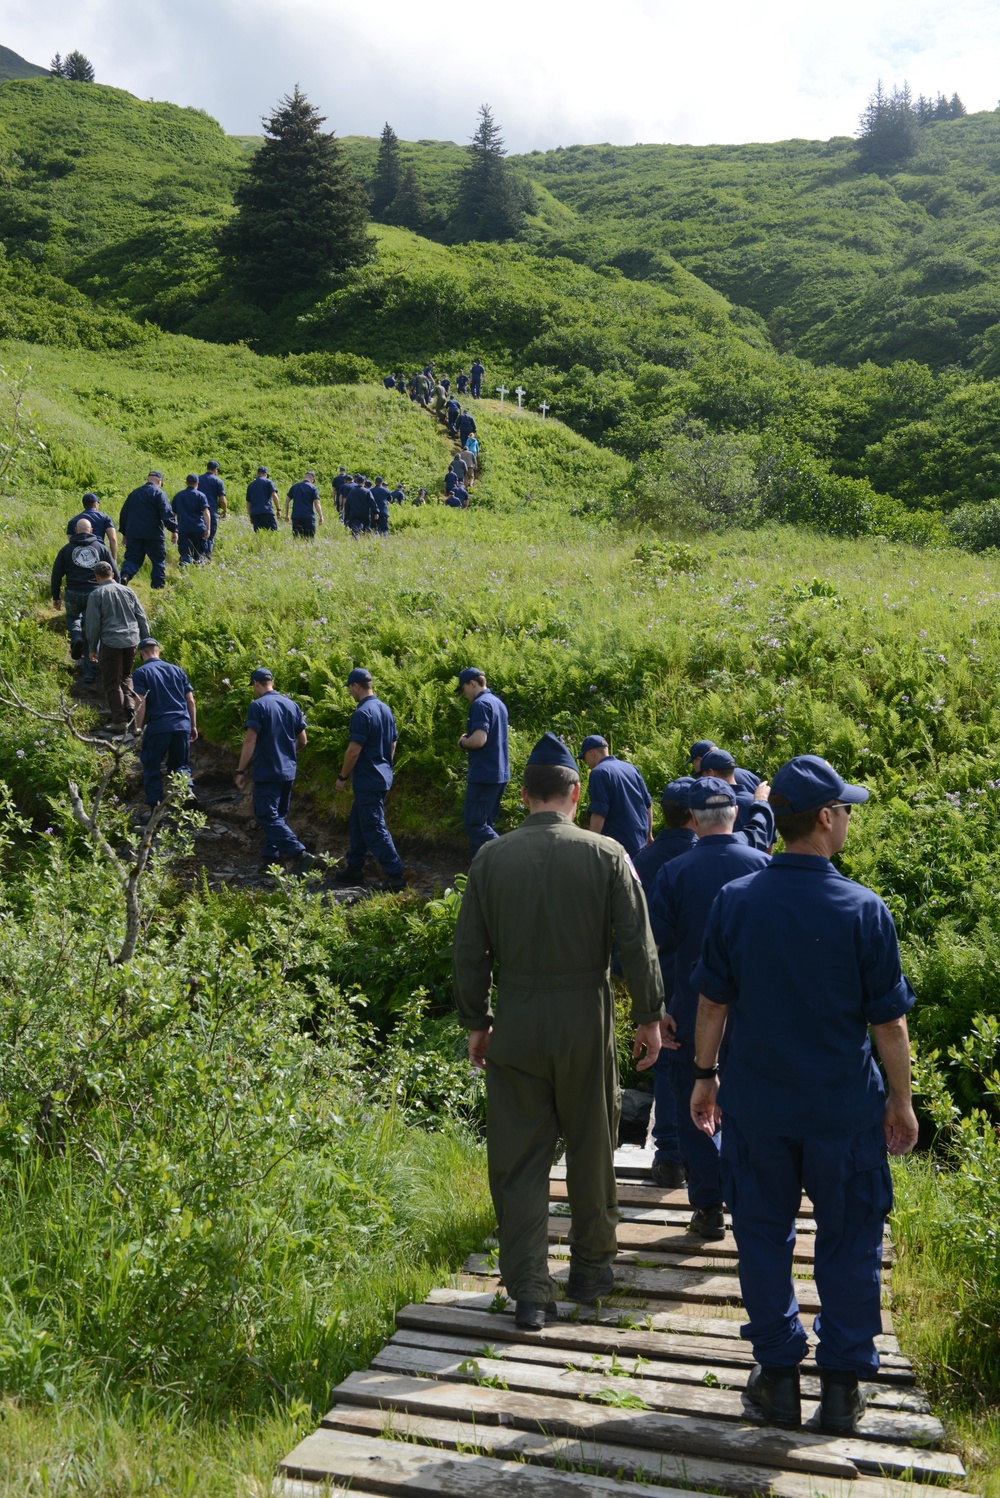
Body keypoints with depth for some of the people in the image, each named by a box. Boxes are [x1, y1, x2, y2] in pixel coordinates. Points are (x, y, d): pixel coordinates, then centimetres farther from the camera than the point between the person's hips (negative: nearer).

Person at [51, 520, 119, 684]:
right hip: (95, 594, 0)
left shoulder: (67, 549, 9)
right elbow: (115, 573, 10)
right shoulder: (101, 547, 10)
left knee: (72, 616, 31)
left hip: (73, 593, 0)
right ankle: (90, 673, 10)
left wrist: (56, 596, 19)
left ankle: (76, 638, -2)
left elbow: (56, 574, 10)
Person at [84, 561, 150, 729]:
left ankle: (120, 720, -1)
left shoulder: (96, 595, -2)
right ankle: (130, 701, 0)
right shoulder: (127, 591, 9)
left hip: (111, 643, -4)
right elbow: (142, 618, 11)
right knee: (126, 675, 24)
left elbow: (92, 624, -3)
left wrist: (92, 649, 6)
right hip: (132, 641, 4)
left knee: (111, 683, 4)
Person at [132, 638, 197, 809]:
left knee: (151, 768, 12)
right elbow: (190, 700, 13)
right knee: (181, 765, 15)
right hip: (182, 724, 3)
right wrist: (193, 726, 19)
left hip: (157, 726, -3)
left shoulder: (141, 673, 2)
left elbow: (141, 703, -7)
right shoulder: (177, 670, 15)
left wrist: (138, 730, -3)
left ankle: (155, 806, 7)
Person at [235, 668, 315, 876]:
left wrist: (241, 771, -10)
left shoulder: (258, 706, -11)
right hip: (288, 771, 7)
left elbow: (250, 741, -16)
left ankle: (299, 854, -18)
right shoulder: (292, 705, 8)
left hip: (266, 772, -7)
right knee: (278, 816, 16)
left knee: (268, 817, -5)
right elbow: (302, 741, 11)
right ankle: (270, 859, 20)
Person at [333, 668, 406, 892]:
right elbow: (392, 746, 16)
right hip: (383, 778, 9)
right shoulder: (386, 710, 10)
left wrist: (343, 777, -10)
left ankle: (395, 877, -6)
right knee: (358, 823, 19)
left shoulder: (362, 713, -18)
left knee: (374, 829, -6)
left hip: (368, 781, -9)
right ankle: (354, 869, 26)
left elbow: (354, 750, -20)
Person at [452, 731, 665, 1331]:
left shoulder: (491, 858, -2)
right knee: (591, 1149, 16)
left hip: (515, 1024, 1)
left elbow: (470, 951, 2)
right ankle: (592, 1269, 32)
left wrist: (476, 1022, 13)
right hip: (587, 1022, -1)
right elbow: (637, 945, -6)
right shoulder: (606, 855, -7)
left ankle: (530, 1293, 12)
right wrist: (649, 1016, 5)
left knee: (519, 1160, 9)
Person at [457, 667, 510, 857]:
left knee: (475, 825, -6)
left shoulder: (480, 704, -15)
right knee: (485, 824, 14)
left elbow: (479, 740, -24)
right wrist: (468, 740, 14)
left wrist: (462, 742, -5)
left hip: (484, 775, -10)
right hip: (499, 774, 10)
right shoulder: (498, 703, 15)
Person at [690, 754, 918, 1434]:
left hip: (756, 1103, 2)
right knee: (848, 1242, 15)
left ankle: (778, 1376, 26)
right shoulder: (864, 911, -14)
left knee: (764, 1235, 15)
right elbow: (889, 1021, -8)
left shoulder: (735, 900, -8)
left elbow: (712, 1002, -1)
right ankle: (842, 1386, 25)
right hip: (844, 1106, -1)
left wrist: (706, 1076, 12)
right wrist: (901, 1100, 5)